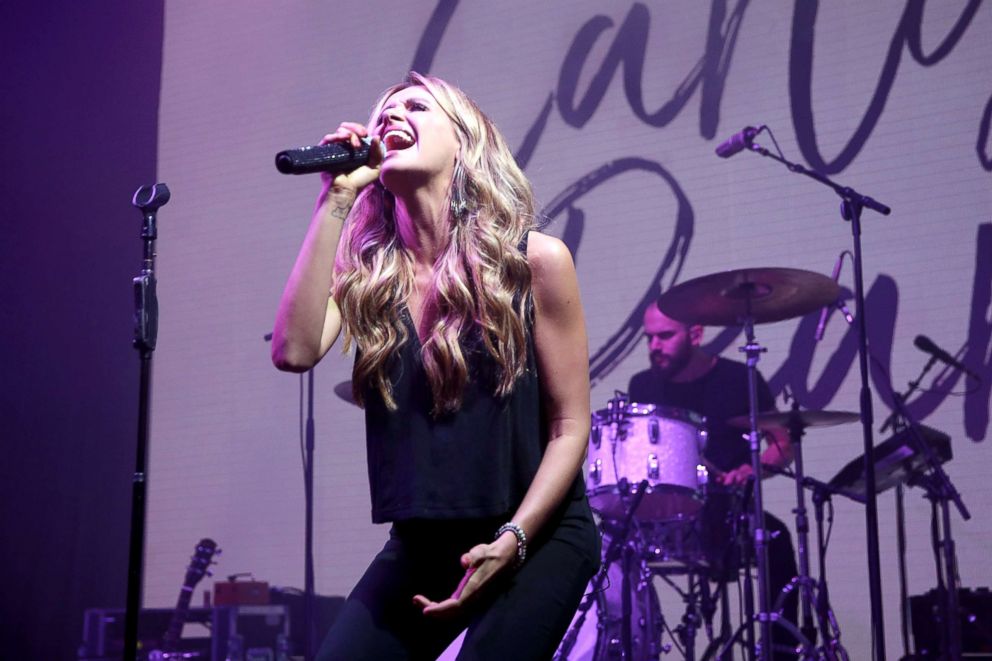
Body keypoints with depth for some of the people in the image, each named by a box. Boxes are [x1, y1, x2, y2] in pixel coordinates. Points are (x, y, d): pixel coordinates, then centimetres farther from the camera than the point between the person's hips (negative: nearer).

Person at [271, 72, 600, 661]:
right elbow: (295, 350, -20)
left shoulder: (535, 260, -10)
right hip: (421, 543, 4)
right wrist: (336, 199, -16)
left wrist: (511, 541, -16)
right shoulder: (367, 268, -1)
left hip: (538, 532, -3)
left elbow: (570, 426, -7)